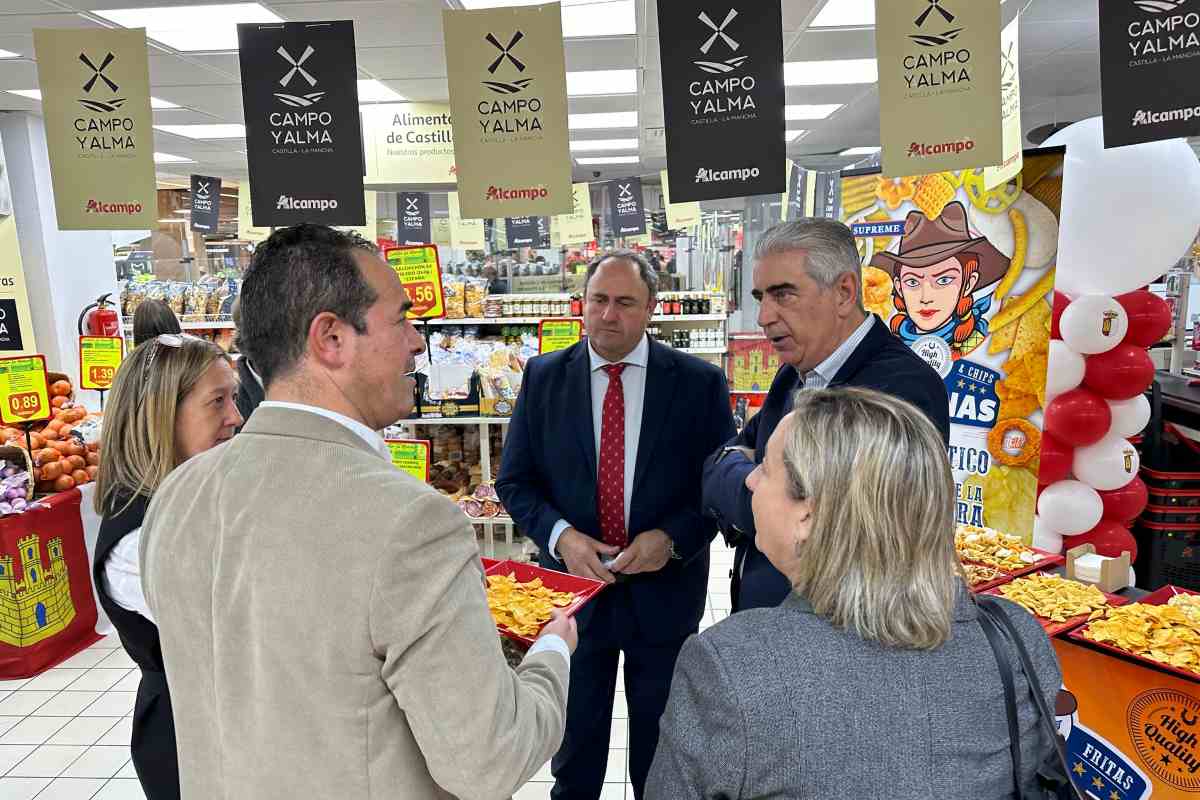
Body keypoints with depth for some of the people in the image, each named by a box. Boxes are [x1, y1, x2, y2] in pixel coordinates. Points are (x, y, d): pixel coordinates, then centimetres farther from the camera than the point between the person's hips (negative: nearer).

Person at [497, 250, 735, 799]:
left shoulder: (700, 382, -7)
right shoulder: (543, 377, -3)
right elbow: (514, 481, 0)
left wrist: (672, 537, -19)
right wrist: (560, 535, -17)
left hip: (664, 592, 0)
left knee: (661, 756, 20)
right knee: (573, 753, 20)